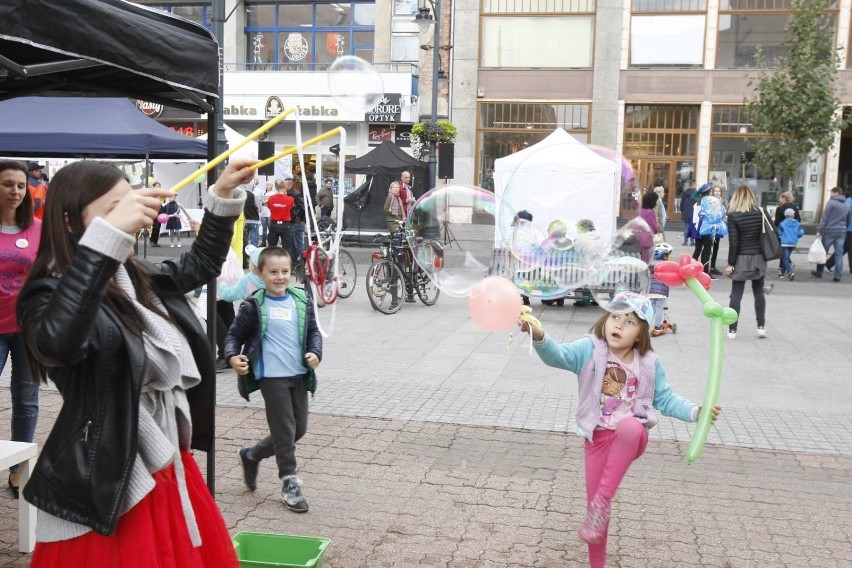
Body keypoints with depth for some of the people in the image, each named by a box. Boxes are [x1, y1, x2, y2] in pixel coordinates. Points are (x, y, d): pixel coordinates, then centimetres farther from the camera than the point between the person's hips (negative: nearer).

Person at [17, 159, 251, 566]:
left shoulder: (137, 278, 5)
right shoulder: (52, 293, -18)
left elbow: (199, 265, 22)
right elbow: (55, 343, -42)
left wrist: (223, 195, 11)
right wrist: (108, 236, -48)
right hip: (109, 490, -8)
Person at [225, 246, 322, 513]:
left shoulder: (301, 301, 6)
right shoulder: (254, 305, -5)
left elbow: (313, 331, 14)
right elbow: (234, 335, 2)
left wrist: (315, 353, -4)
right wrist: (232, 356, -16)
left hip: (299, 374, 5)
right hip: (272, 376, -5)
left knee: (299, 429, 12)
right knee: (285, 430, -2)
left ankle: (251, 455, 32)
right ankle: (289, 483, 13)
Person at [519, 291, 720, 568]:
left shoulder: (649, 363, -1)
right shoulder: (589, 350, -7)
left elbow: (665, 400, 9)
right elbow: (558, 355, -24)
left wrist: (696, 411, -7)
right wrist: (539, 336, -45)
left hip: (633, 435, -1)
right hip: (598, 438, 1)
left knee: (630, 427, -38)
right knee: (593, 500, 4)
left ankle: (601, 503, -28)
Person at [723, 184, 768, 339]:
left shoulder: (733, 216, -11)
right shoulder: (760, 213, 0)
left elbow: (734, 242, -13)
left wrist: (730, 264, -7)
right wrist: (765, 256, 13)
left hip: (742, 259, -4)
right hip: (759, 258, 4)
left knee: (736, 294, 2)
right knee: (758, 292, 16)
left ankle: (732, 329, 4)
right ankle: (761, 326, 18)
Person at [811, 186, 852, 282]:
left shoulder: (831, 202, -6)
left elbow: (824, 218, -11)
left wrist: (819, 230, -10)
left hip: (829, 231, -5)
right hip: (841, 232, 5)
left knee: (823, 252, 7)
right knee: (839, 254, 4)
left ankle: (819, 272, 16)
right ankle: (838, 275, 0)